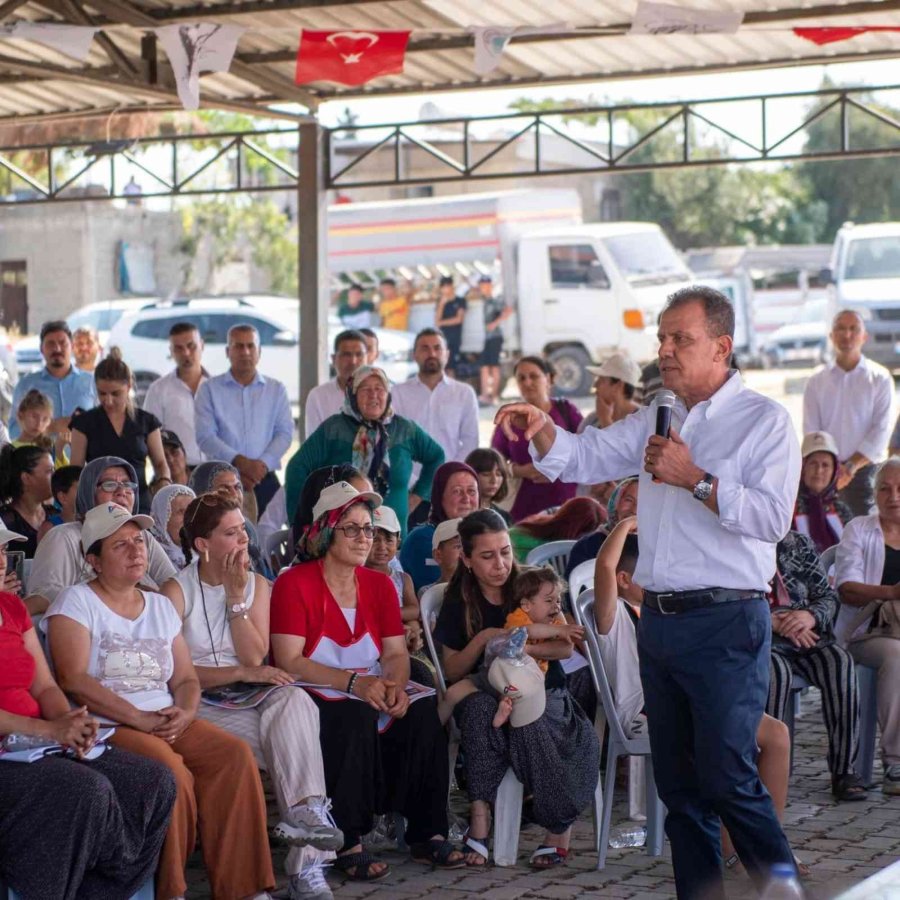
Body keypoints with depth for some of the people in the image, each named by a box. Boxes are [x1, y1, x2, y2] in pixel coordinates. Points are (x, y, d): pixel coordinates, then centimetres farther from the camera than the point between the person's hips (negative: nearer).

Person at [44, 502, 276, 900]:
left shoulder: (161, 606, 20)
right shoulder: (76, 602, 2)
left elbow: (186, 678, 17)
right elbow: (73, 680, -11)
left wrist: (185, 713, -8)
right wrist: (141, 719, -18)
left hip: (169, 722, 6)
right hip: (106, 727, -6)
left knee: (235, 754, -21)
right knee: (169, 768, -34)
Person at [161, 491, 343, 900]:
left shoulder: (256, 585, 12)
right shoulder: (177, 591, -2)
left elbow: (254, 658, 0)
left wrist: (236, 598, -8)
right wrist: (241, 673, -18)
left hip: (250, 698, 4)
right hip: (200, 704, -4)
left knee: (295, 699, -32)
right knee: (295, 745, -29)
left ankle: (305, 813, -39)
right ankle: (307, 863, -27)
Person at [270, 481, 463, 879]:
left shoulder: (379, 584, 10)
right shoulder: (295, 584, -8)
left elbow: (396, 653, 5)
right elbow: (289, 662, -16)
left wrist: (395, 686, -19)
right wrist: (353, 683, -26)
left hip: (371, 696, 5)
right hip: (314, 700, -5)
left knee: (424, 711, -23)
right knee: (357, 718, -36)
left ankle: (426, 833, -15)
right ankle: (347, 844, -28)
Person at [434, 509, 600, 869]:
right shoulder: (459, 602, 2)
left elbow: (565, 647, -5)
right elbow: (452, 671, 0)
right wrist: (484, 639, -17)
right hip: (486, 691, 1)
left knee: (530, 722, -36)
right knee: (480, 708, -35)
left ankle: (559, 826, -25)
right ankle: (480, 816, -40)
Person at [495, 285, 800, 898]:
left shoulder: (764, 421, -5)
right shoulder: (657, 421, 16)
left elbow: (772, 517, -17)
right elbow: (580, 459, 16)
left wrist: (695, 479, -18)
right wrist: (540, 427, -3)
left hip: (726, 623, -7)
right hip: (660, 615, 7)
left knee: (728, 779, -10)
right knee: (678, 782, 11)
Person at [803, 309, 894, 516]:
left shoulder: (880, 379, 4)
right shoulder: (817, 382, 9)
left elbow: (881, 430, -3)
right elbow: (811, 431, 4)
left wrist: (852, 466, -13)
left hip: (866, 468, -1)